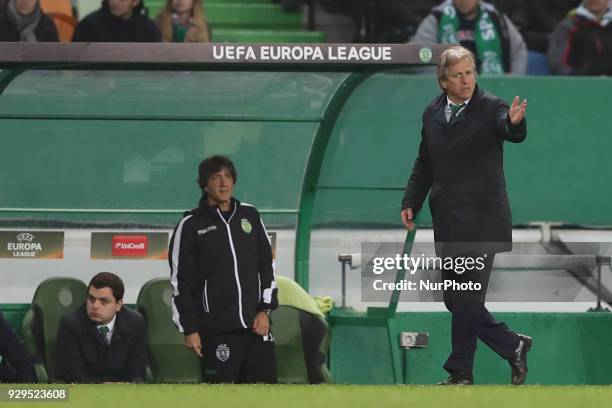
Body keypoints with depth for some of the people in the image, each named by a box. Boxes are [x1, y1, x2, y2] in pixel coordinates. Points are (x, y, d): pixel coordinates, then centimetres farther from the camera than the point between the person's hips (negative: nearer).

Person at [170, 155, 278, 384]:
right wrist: (189, 329, -5)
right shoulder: (191, 226, 0)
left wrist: (265, 310, 5)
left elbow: (267, 265, 16)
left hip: (256, 324, 4)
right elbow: (180, 282, 0)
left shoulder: (250, 216, 12)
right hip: (217, 329, -4)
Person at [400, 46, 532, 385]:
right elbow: (424, 163, 18)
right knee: (455, 299, 9)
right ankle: (512, 346, 22)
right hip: (446, 222, 7)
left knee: (467, 298, -5)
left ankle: (461, 372, 3)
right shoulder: (432, 113, 9)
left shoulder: (490, 108, -9)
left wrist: (515, 123, -52)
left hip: (480, 220, -7)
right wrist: (411, 202, 11)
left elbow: (512, 133, -29)